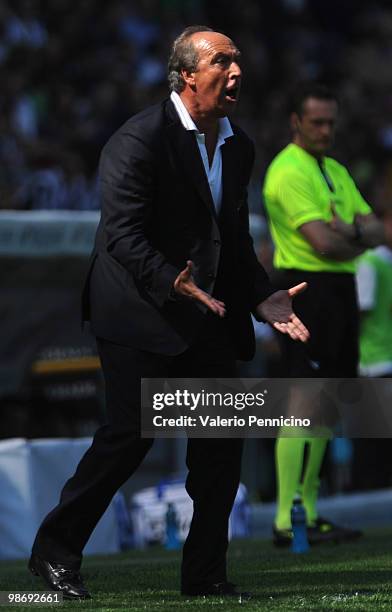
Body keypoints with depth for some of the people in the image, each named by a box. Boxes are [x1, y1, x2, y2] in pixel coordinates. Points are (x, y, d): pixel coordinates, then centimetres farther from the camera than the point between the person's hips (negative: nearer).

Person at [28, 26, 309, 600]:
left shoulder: (238, 147, 11)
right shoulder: (139, 139, -14)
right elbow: (122, 235, -20)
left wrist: (264, 296, 3)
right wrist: (173, 285, -33)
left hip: (209, 317, 7)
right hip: (140, 316, -7)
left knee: (222, 441, 3)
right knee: (131, 434, -7)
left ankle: (205, 574, 12)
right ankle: (55, 550, 10)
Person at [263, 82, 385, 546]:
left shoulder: (336, 172, 20)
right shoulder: (289, 171, -10)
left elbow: (375, 231, 13)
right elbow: (323, 243, -19)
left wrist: (352, 231, -9)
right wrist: (360, 238, 0)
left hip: (339, 292, 9)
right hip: (307, 291, -9)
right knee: (304, 404, -12)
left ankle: (308, 509, 17)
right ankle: (288, 521, -14)